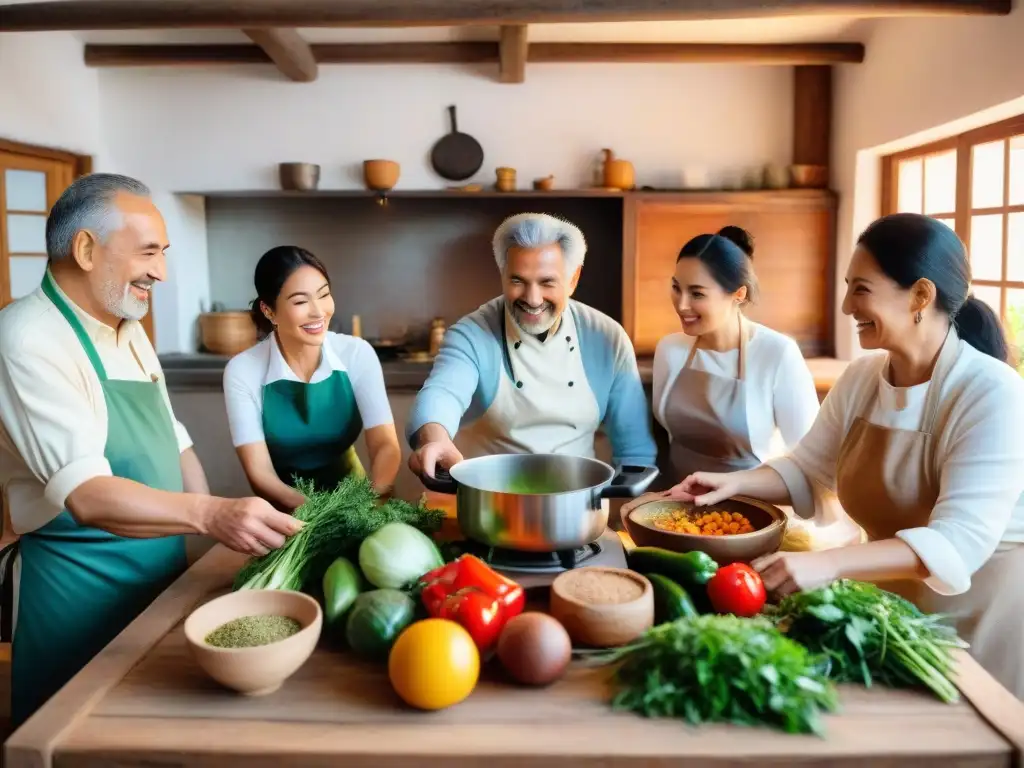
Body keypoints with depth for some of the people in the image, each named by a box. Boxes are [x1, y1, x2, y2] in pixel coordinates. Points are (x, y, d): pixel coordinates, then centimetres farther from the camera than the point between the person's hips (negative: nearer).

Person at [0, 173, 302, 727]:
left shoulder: (129, 330, 7)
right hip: (79, 584, -8)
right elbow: (86, 494, -31)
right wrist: (209, 515, -43)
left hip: (159, 567, 8)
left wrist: (222, 528, 4)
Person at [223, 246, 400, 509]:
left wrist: (373, 499, -32)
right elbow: (260, 474, -13)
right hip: (286, 511, -1)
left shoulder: (358, 354, -8)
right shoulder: (242, 371, -11)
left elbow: (385, 445, -12)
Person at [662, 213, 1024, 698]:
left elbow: (959, 542, -33)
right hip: (890, 604, 6)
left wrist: (828, 564, -45)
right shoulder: (860, 378, -4)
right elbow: (805, 470, 7)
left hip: (979, 613, -6)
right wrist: (738, 482, -13)